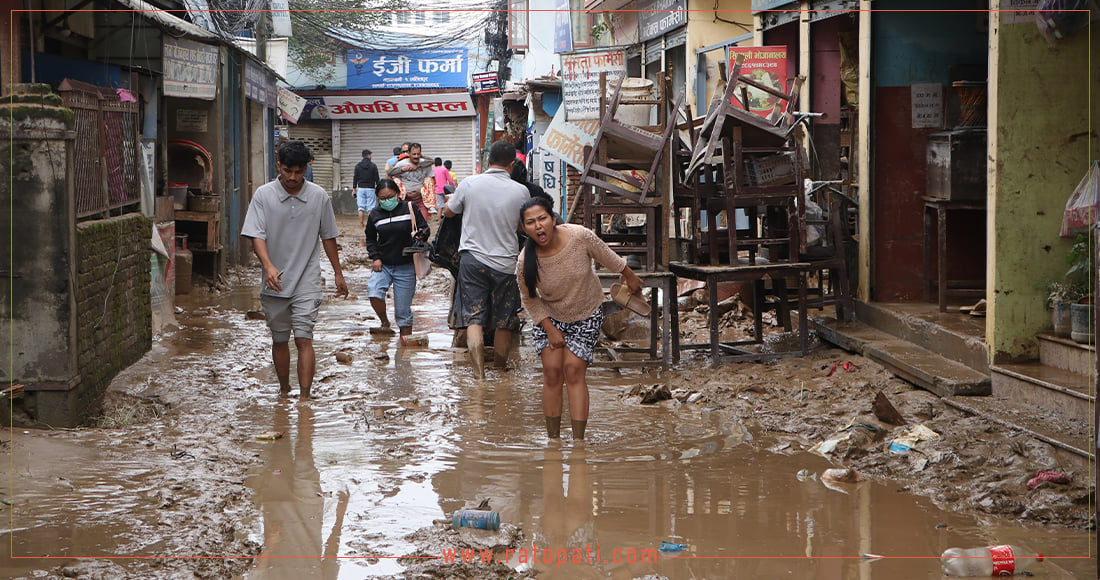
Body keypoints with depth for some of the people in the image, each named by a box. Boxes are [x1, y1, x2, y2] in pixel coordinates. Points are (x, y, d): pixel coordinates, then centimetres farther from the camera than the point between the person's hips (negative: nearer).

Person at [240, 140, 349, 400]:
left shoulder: (319, 196, -1)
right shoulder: (263, 195, -5)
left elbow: (328, 237, 10)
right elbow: (256, 235, -12)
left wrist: (338, 273, 14)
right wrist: (268, 266, -28)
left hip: (306, 282, -1)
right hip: (274, 283, 1)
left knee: (304, 339, -10)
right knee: (279, 340, 13)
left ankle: (304, 396, -12)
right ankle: (284, 391, 29)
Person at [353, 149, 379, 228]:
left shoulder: (358, 166, 4)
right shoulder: (373, 166, -3)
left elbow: (355, 178, 5)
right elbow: (377, 178, -2)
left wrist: (354, 188, 12)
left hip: (360, 189, 2)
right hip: (370, 188, -2)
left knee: (361, 207, 4)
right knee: (370, 208, -1)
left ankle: (361, 223, 0)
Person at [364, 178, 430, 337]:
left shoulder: (410, 209, -3)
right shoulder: (375, 214, 4)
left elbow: (425, 229, 5)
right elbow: (370, 239, 16)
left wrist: (420, 237, -18)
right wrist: (375, 257, 0)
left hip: (406, 267, -2)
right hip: (383, 265, 2)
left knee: (402, 310, 1)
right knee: (373, 291, -25)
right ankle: (385, 324, -1)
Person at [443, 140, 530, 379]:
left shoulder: (469, 184, -6)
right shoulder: (520, 191, -6)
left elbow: (448, 212, 11)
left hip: (472, 259, 0)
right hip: (506, 263, 0)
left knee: (473, 319, -2)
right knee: (503, 323, 13)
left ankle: (479, 374, -15)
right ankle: (502, 368, 28)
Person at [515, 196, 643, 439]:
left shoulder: (580, 236, -27)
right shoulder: (525, 262, -25)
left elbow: (607, 257, -6)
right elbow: (530, 300, -7)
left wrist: (629, 276, 9)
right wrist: (550, 329, -12)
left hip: (587, 314, -1)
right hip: (550, 316, 1)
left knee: (574, 371, -10)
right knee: (552, 370, -6)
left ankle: (578, 440, -9)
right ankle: (553, 438, 2)